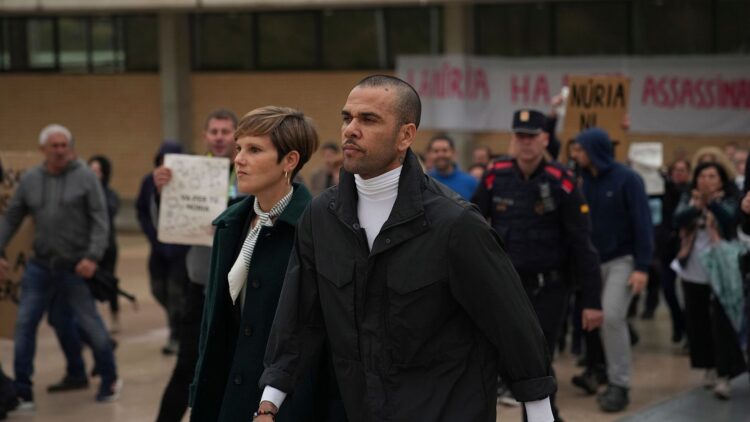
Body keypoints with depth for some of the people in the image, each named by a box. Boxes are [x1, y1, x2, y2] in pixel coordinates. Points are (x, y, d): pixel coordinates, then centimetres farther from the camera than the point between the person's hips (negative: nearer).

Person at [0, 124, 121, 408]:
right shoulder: (30, 180, 5)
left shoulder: (85, 177, -6)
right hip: (41, 265, 4)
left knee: (90, 323, 1)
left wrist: (93, 256, -19)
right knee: (25, 323, 2)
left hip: (76, 266, -4)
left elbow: (99, 220, -9)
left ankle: (110, 381, 20)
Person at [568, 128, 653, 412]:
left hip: (621, 260, -5)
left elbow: (643, 223, -12)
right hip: (592, 261, 5)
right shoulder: (582, 180, 2)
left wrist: (642, 267, -17)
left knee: (612, 316, -14)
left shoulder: (627, 179, -11)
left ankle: (619, 385, -6)